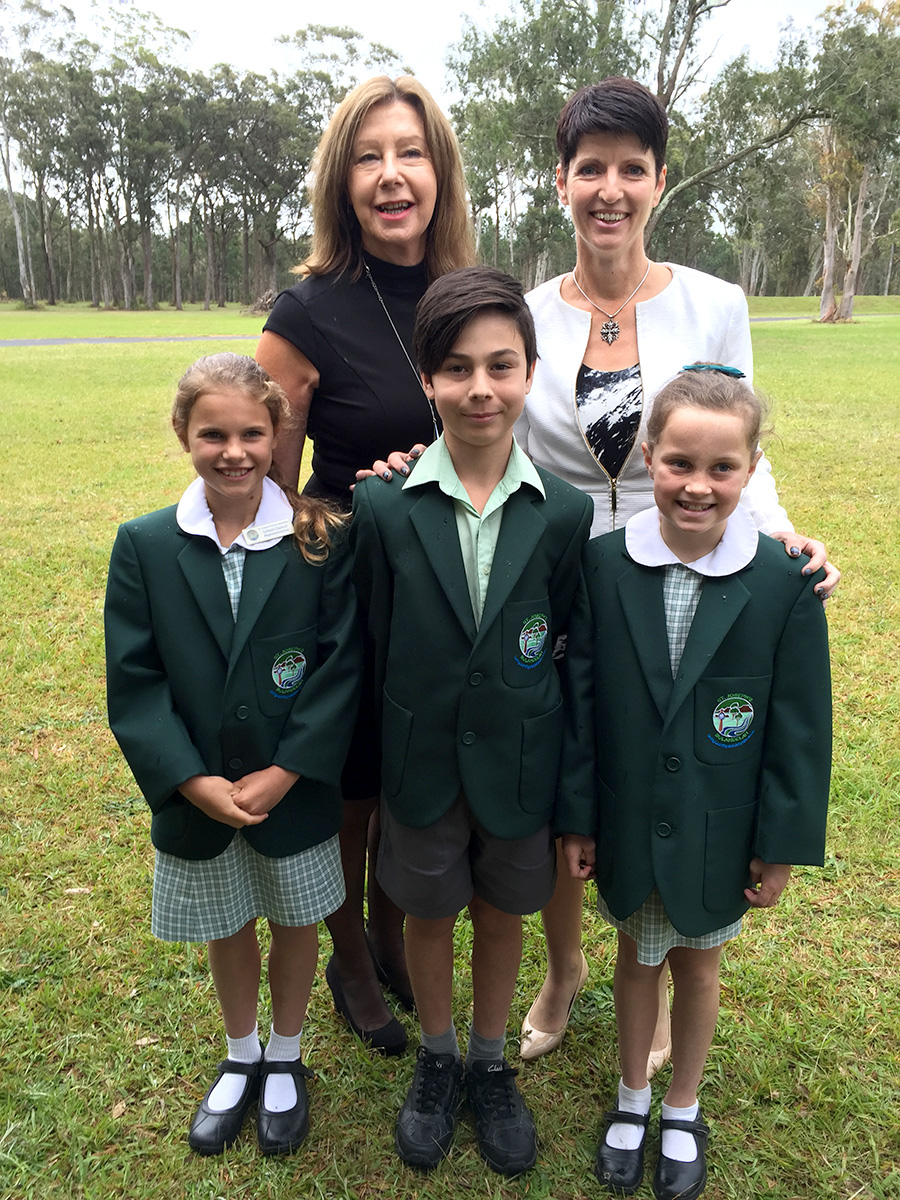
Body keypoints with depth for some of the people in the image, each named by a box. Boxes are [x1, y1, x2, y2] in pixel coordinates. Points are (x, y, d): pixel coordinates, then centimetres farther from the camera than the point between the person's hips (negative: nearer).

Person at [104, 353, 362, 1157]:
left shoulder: (320, 540, -12)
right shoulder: (145, 545, -8)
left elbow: (340, 666, -12)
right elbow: (134, 681, -8)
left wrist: (283, 773, -18)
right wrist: (193, 781, -16)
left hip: (295, 792, -1)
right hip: (196, 797, 1)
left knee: (296, 924, 18)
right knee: (226, 930, 21)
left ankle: (285, 1061, 45)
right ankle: (240, 1058, 49)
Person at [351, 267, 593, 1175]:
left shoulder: (565, 512, -10)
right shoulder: (382, 506, -12)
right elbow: (374, 642, -4)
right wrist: (390, 746, -2)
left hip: (518, 761, 1)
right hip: (422, 761, 0)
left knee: (502, 915, 19)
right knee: (427, 914, 19)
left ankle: (491, 1065, 46)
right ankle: (437, 1061, 47)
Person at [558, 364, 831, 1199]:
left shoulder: (783, 581, -15)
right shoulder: (604, 563, -13)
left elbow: (799, 726, -8)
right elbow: (582, 701, -7)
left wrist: (783, 843, -4)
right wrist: (577, 817, -3)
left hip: (717, 831, 0)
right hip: (629, 823, 1)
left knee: (697, 965, 20)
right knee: (636, 955, 22)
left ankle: (682, 1111, 46)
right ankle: (631, 1100, 47)